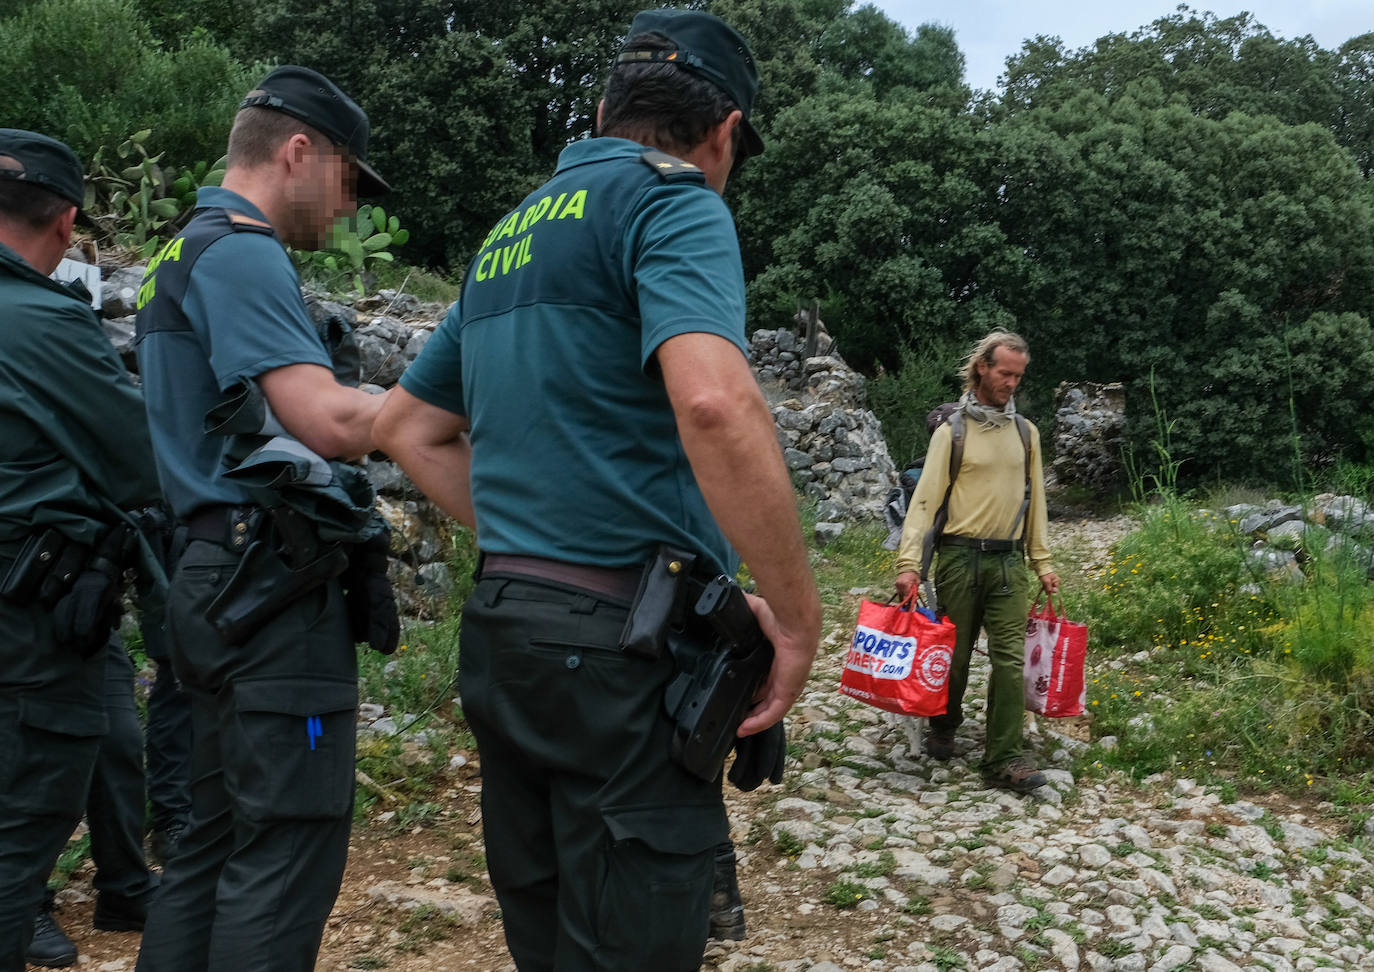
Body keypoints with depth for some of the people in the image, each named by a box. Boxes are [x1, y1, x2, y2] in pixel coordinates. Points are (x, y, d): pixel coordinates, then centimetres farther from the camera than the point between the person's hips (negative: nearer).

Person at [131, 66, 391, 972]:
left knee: (219, 838, 15)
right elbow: (330, 420, -22)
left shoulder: (187, 252, 20)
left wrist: (401, 409, 14)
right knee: (289, 850, -6)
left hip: (222, 582, 10)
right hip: (274, 588, -10)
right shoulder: (242, 252, -12)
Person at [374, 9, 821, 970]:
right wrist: (798, 616, -16)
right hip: (624, 646, -8)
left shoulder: (510, 235, 19)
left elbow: (407, 426, 26)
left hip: (504, 632, 9)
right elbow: (713, 401, -26)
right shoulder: (671, 200, -7)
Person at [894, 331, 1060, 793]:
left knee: (1010, 658, -5)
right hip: (960, 556, -3)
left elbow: (1035, 499, 17)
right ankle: (943, 728, 31)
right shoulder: (952, 431, -2)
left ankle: (1005, 759, -4)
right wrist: (909, 563, -17)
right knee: (954, 653, 6)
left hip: (1009, 561, 3)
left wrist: (1043, 562, 13)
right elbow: (926, 498, -7)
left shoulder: (1026, 432, 12)